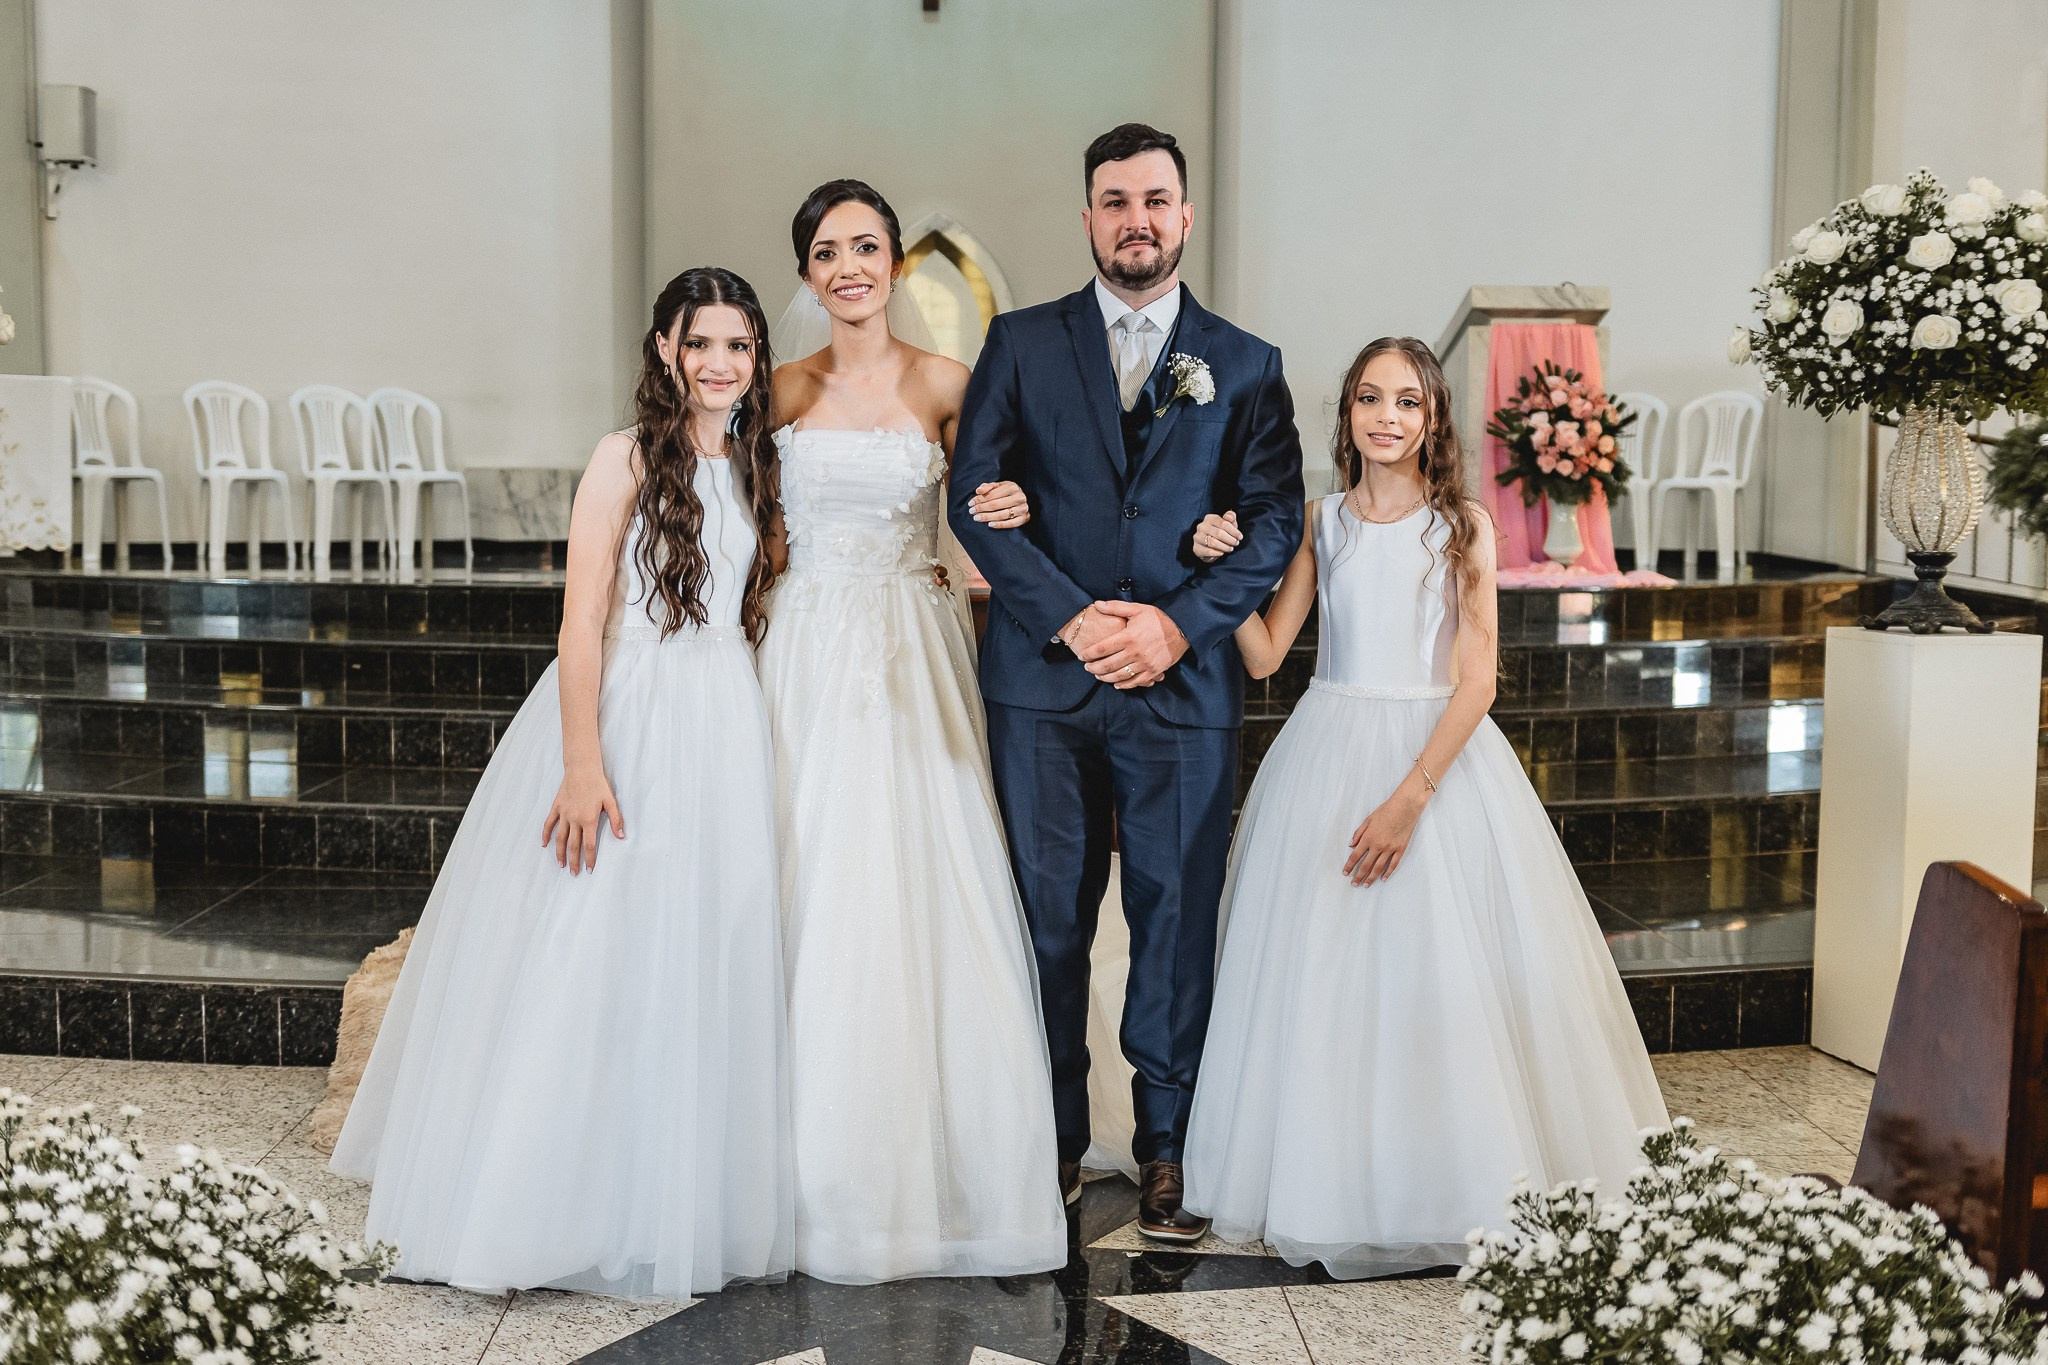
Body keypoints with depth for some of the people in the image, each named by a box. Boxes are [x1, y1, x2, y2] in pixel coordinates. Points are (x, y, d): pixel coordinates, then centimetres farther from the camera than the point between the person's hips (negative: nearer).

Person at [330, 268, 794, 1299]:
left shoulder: (755, 467, 12)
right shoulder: (627, 459, -5)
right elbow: (582, 619, -11)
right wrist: (583, 764, -18)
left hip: (724, 734, 6)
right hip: (626, 721, -5)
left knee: (706, 961, 8)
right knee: (588, 961, -2)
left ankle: (685, 1202, 21)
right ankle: (554, 1202, 11)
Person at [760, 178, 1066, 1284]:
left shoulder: (943, 385, 3)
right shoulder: (783, 391, 8)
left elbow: (987, 505, 9)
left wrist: (1011, 513, -11)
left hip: (913, 655, -1)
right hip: (806, 654, 2)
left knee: (921, 897, -4)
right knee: (813, 896, 0)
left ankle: (939, 1166, 9)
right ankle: (827, 1177, 11)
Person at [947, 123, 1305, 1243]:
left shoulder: (1245, 366, 10)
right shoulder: (1021, 344, 9)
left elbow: (1275, 519, 4)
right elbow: (975, 497, 1)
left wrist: (1179, 623, -11)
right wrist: (1070, 617, -11)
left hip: (1183, 682, 0)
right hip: (1043, 680, 0)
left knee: (1177, 915, 2)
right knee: (1046, 915, 4)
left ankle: (1166, 1151, 14)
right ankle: (1052, 1141, 17)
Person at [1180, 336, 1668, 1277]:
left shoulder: (1463, 527, -1)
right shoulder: (1321, 524, 7)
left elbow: (1477, 678, -8)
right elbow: (1264, 655, 4)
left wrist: (1411, 797, -17)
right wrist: (1226, 567, -10)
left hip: (1441, 758, -2)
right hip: (1326, 763, 2)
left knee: (1443, 975, -3)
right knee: (1324, 978, 3)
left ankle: (1457, 1193, 12)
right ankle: (1332, 1188, 15)